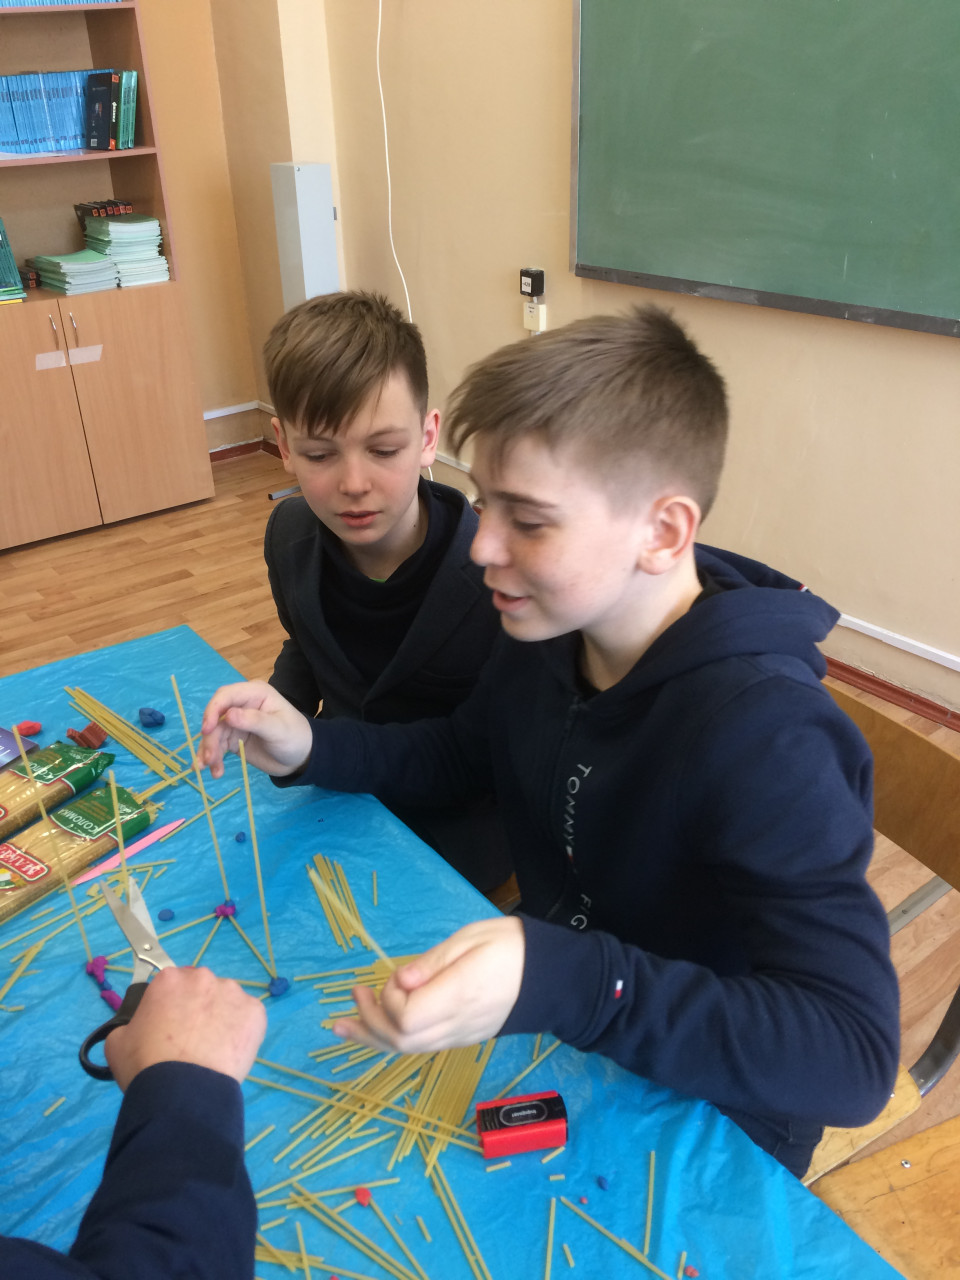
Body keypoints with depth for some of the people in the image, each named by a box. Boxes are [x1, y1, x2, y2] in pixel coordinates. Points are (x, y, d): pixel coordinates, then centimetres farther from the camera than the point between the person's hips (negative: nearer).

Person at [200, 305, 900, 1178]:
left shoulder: (767, 738, -32)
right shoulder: (548, 638, -9)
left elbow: (854, 1055, -35)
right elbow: (462, 754, 10)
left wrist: (557, 982, -47)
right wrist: (309, 750, -7)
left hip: (707, 1127, -5)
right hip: (555, 1043, 6)